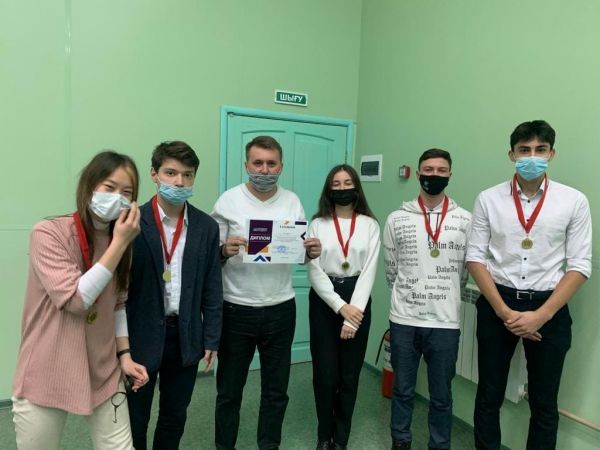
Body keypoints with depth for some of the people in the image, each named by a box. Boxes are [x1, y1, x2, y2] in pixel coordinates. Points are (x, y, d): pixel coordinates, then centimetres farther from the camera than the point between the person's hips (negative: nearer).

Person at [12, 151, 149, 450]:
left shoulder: (120, 240, 1)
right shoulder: (48, 233, -14)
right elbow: (75, 299, -21)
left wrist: (124, 354, 0)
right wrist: (118, 244, -22)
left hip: (103, 375, 4)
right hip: (47, 377, -4)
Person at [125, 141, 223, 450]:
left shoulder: (206, 227, -1)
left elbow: (212, 290, 2)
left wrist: (211, 340, 1)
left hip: (187, 337, 3)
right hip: (141, 335, -2)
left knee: (175, 415, 19)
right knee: (134, 418, 16)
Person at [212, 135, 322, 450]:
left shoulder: (292, 202, 2)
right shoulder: (228, 201, -7)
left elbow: (300, 253, 5)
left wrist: (311, 252, -16)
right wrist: (225, 250, -29)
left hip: (281, 309, 3)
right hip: (236, 310, -2)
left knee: (276, 389, 18)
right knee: (229, 389, 15)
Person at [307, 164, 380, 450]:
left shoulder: (369, 225, 2)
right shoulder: (318, 224, 1)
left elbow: (369, 270, -5)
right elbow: (315, 272, -5)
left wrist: (354, 310, -14)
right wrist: (341, 307, -14)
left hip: (357, 302, 1)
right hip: (324, 301, 0)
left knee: (350, 374, 10)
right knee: (325, 373, 5)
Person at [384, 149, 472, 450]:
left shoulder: (465, 221, -1)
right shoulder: (397, 219, -1)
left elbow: (466, 271, 7)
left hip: (445, 322, 0)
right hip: (403, 319, 1)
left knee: (441, 395, 14)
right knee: (402, 389, 16)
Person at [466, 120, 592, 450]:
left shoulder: (574, 201, -2)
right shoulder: (488, 199, -2)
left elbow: (580, 266, -3)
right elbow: (475, 259, -3)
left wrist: (541, 315, -13)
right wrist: (504, 311, -11)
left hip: (549, 308, 0)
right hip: (496, 304, 0)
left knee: (544, 402, 15)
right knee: (489, 395, 13)